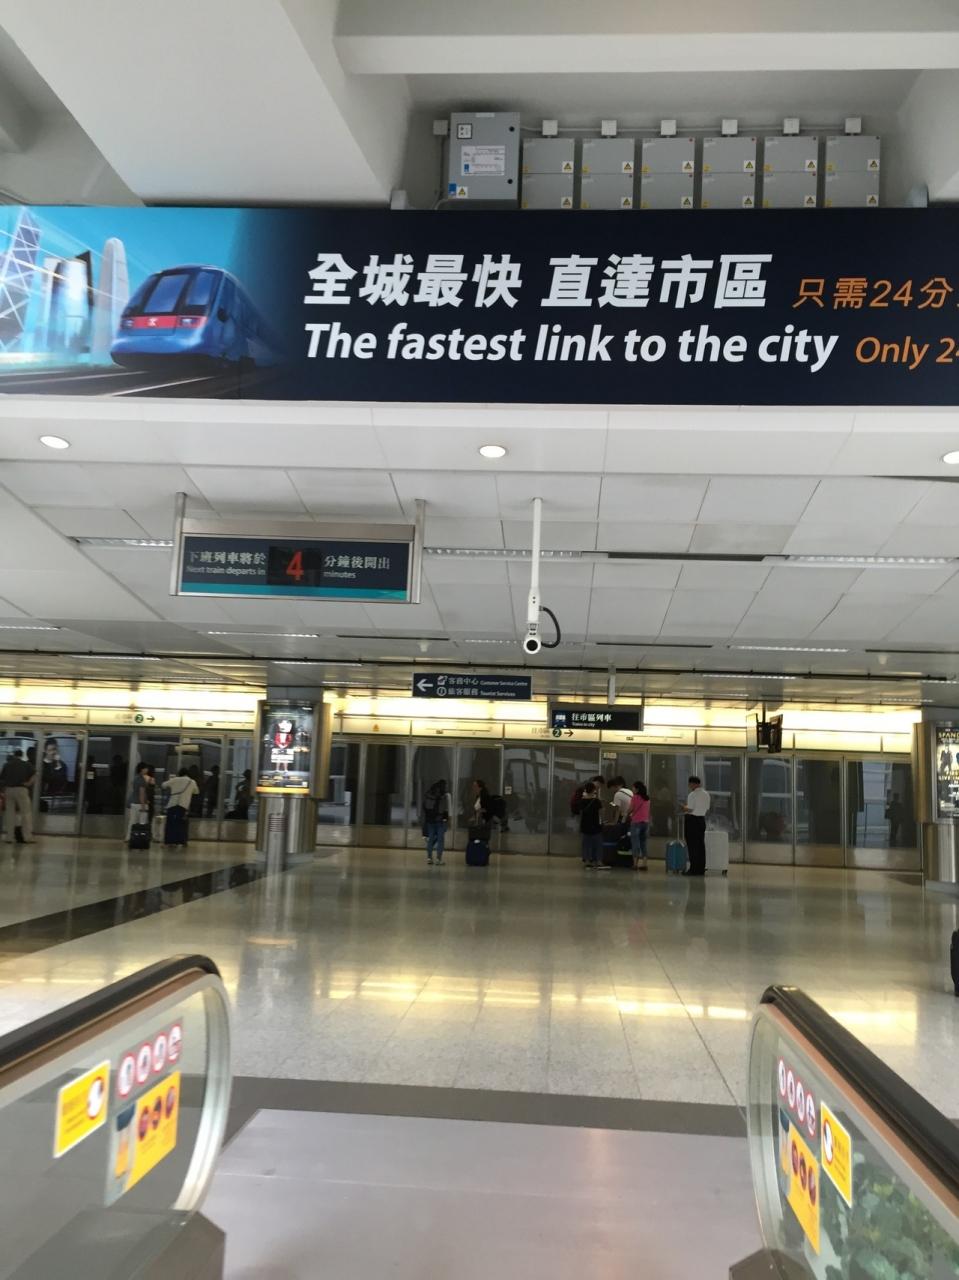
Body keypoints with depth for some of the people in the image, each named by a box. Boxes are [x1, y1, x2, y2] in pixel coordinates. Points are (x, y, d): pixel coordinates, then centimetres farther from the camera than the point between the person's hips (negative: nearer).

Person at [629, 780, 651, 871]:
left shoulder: (635, 797, -9)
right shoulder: (647, 798, 8)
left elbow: (630, 809, -5)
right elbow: (648, 811, 10)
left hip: (636, 822, -5)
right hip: (646, 822, 5)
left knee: (635, 843, 0)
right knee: (643, 843, 11)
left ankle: (635, 863, -1)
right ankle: (644, 864, 9)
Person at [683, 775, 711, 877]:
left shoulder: (692, 795, -15)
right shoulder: (706, 794, 9)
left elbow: (690, 809, -17)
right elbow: (707, 809, 12)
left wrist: (684, 808, 2)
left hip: (692, 820, -7)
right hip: (702, 819, 7)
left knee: (692, 845, -2)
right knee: (701, 845, 10)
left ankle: (694, 869, -3)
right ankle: (701, 869, 12)